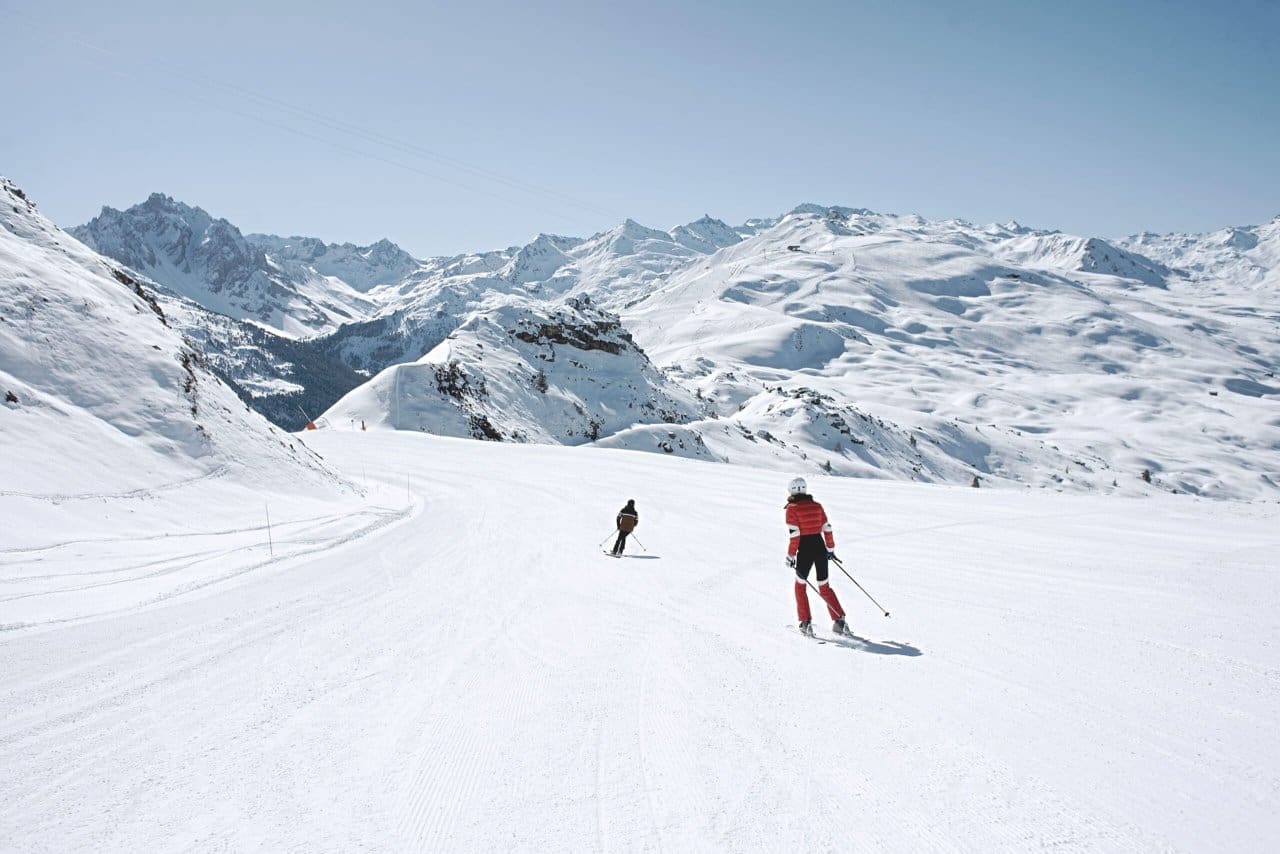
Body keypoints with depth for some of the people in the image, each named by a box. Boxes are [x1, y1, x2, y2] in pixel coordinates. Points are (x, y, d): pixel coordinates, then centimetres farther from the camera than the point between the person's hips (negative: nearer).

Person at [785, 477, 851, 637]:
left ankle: (806, 623, 9)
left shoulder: (792, 508, -7)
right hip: (820, 548, 4)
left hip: (805, 550, -4)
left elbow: (794, 535, -13)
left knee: (800, 586, 14)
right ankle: (839, 621, 7)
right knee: (824, 587, 15)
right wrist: (831, 549, 19)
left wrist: (790, 555, -5)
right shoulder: (817, 505, 6)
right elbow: (827, 529, 8)